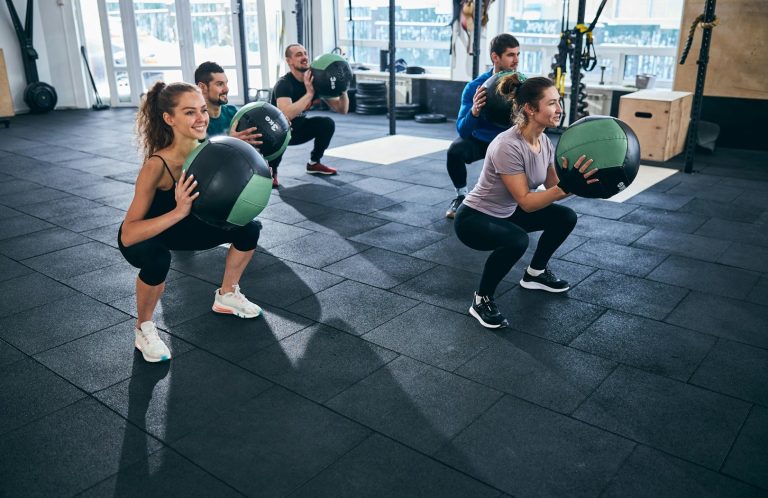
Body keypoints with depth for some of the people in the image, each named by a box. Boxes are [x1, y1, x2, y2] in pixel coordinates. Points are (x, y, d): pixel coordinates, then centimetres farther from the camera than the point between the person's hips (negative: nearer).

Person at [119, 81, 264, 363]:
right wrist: (178, 212, -49)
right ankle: (143, 328, -8)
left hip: (185, 227, 6)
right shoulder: (157, 165, -35)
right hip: (144, 237, -5)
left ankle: (227, 295, 18)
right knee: (157, 258, -37)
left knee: (248, 228, -6)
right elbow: (127, 235, -38)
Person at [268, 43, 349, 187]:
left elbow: (342, 110, -10)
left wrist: (342, 90, -28)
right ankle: (270, 171, -11)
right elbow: (286, 115, -48)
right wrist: (309, 93, -48)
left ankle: (314, 163, 6)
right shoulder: (284, 84, -28)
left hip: (297, 128, 6)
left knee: (327, 123, -15)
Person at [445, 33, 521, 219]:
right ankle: (462, 196, -5)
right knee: (455, 150, -33)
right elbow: (463, 131, -31)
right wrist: (474, 110, -51)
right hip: (478, 140, -2)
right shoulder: (475, 87, -25)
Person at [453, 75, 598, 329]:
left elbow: (554, 189, 0)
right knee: (516, 240, -37)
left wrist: (578, 181, -17)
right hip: (473, 217, -9)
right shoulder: (508, 146, -31)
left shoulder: (544, 141, -4)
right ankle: (481, 300, -13)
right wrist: (566, 185, -38)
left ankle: (535, 273, 25)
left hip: (507, 213, 9)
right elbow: (526, 202, -29)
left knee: (565, 217, 5)